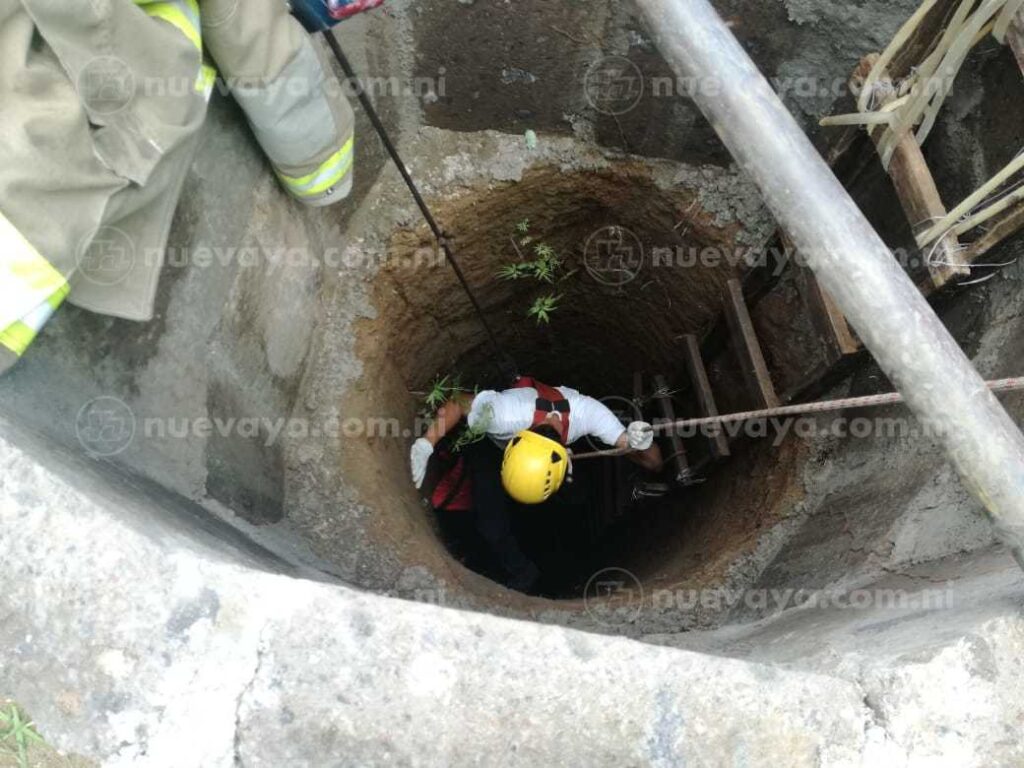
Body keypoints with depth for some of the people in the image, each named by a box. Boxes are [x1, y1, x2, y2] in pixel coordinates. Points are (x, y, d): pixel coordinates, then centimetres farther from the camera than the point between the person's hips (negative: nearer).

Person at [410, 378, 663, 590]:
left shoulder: (588, 412, -40)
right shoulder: (503, 413, -47)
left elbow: (654, 463, -32)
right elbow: (457, 403, -25)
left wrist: (642, 445, -54)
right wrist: (426, 444, -33)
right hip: (491, 445, -3)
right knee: (492, 527, -13)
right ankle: (522, 574, 15)